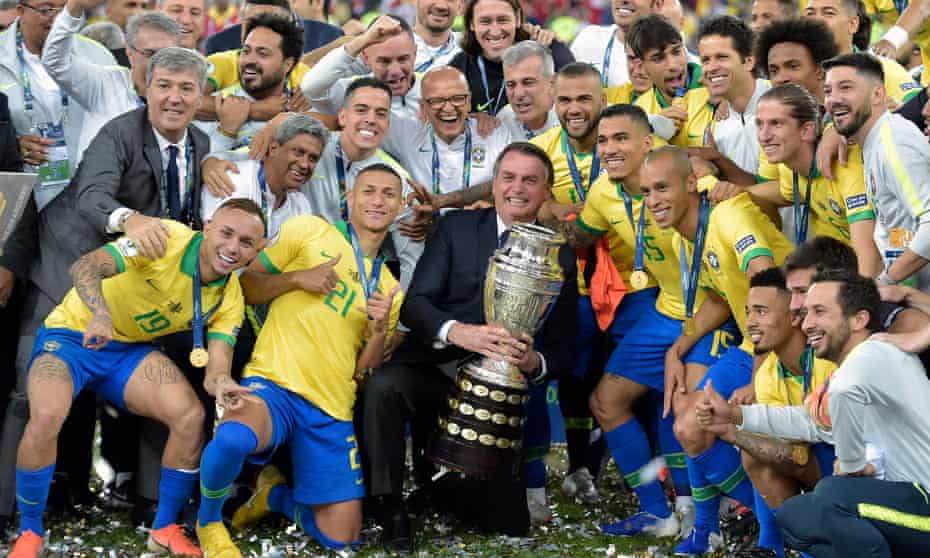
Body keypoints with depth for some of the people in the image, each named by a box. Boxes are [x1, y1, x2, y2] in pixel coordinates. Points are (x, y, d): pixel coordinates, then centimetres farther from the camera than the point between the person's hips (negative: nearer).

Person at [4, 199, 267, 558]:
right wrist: (100, 313, -53)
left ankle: (165, 529, 1)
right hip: (73, 333, -4)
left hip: (131, 350, 4)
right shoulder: (167, 239, -23)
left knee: (191, 415, -20)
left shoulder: (229, 298, -7)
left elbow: (217, 366, -16)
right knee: (46, 416, -32)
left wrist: (221, 384, -41)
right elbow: (85, 267, -32)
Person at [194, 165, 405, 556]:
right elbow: (245, 286, 4)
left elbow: (364, 371, 15)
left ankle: (277, 496, 30)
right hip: (274, 383, -5)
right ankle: (208, 521, -8)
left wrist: (381, 330, -4)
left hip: (331, 411, 5)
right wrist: (298, 278, -12)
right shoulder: (308, 231, 6)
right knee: (234, 436, -40)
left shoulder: (390, 288, 19)